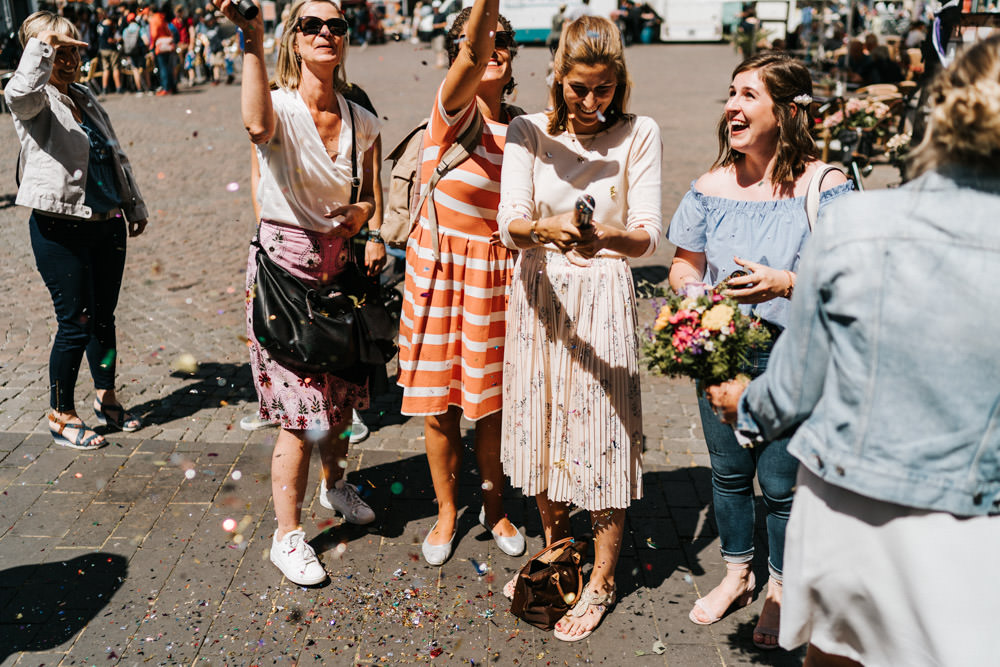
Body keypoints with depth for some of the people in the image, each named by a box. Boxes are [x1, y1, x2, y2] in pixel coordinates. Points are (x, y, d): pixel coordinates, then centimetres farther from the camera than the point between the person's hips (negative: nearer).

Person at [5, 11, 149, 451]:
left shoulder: (86, 99, 17)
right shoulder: (34, 102, -6)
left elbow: (117, 158, 23)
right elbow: (21, 91, -33)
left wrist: (134, 206, 24)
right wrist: (42, 44, -32)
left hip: (107, 226, 7)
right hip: (60, 231, -7)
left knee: (104, 316, 15)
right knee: (75, 323, -3)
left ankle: (106, 398, 31)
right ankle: (61, 417, 13)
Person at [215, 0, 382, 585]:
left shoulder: (362, 122, 4)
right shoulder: (281, 107, -12)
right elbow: (258, 125, -38)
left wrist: (360, 213, -8)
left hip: (339, 264, 5)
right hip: (283, 263, -5)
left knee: (341, 394, 19)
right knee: (302, 412, -4)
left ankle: (335, 483, 47)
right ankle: (288, 534, 15)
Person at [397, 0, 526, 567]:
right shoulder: (454, 109, -9)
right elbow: (472, 60, -33)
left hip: (497, 273, 3)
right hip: (439, 265, -2)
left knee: (493, 401, 10)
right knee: (440, 404, 7)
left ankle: (494, 507, 33)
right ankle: (447, 512, 29)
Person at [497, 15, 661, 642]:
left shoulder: (639, 134, -6)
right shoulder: (529, 132, -1)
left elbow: (648, 235, -12)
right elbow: (510, 224, -11)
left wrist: (606, 237, -34)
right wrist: (545, 228, -33)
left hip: (603, 295, -3)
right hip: (538, 292, 3)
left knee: (602, 432, 2)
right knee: (541, 423, 13)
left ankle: (603, 580, 21)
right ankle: (555, 550, 37)